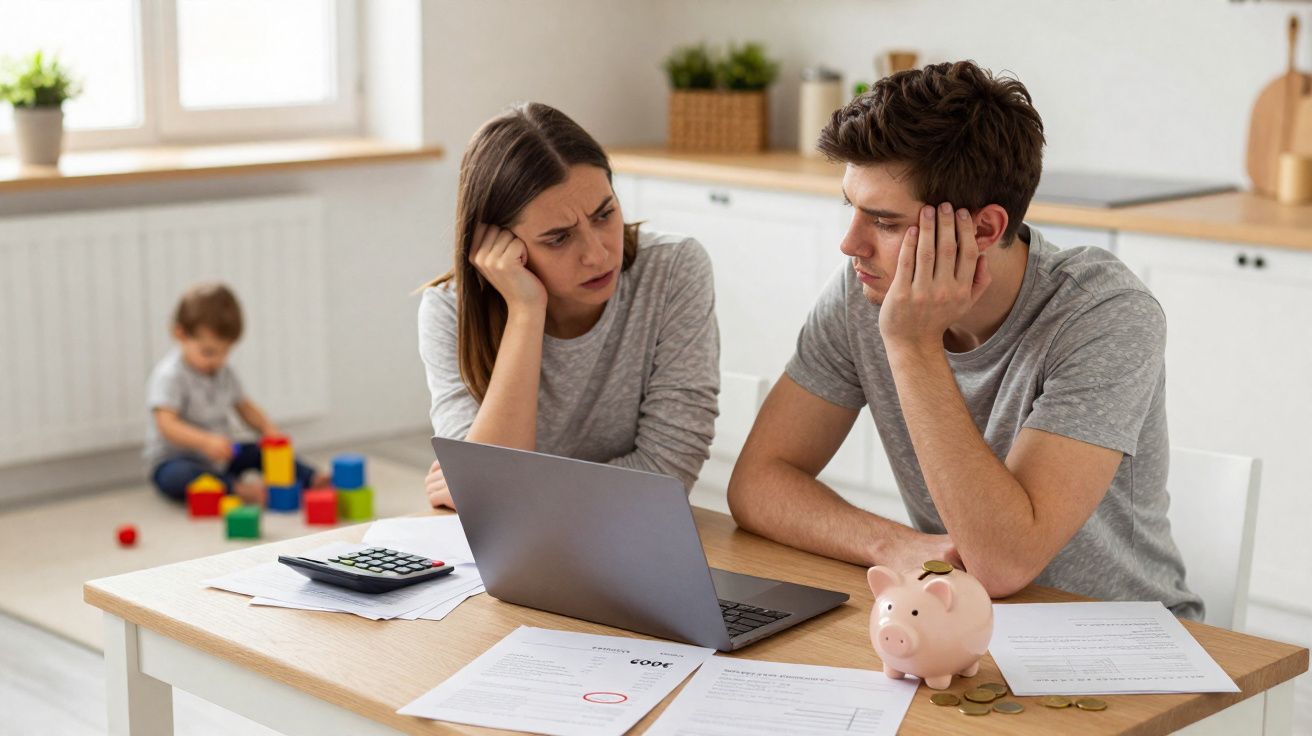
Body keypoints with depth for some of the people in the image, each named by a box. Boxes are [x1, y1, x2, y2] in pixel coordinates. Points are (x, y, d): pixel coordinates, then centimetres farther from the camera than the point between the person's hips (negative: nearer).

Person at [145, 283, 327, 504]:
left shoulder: (224, 372, 7)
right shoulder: (169, 376, -19)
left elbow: (245, 407, 16)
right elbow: (166, 425, -30)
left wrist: (267, 428, -6)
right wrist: (206, 441, -45)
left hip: (219, 458, 8)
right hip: (174, 459, -8)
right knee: (177, 477, -39)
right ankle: (239, 489, -51)